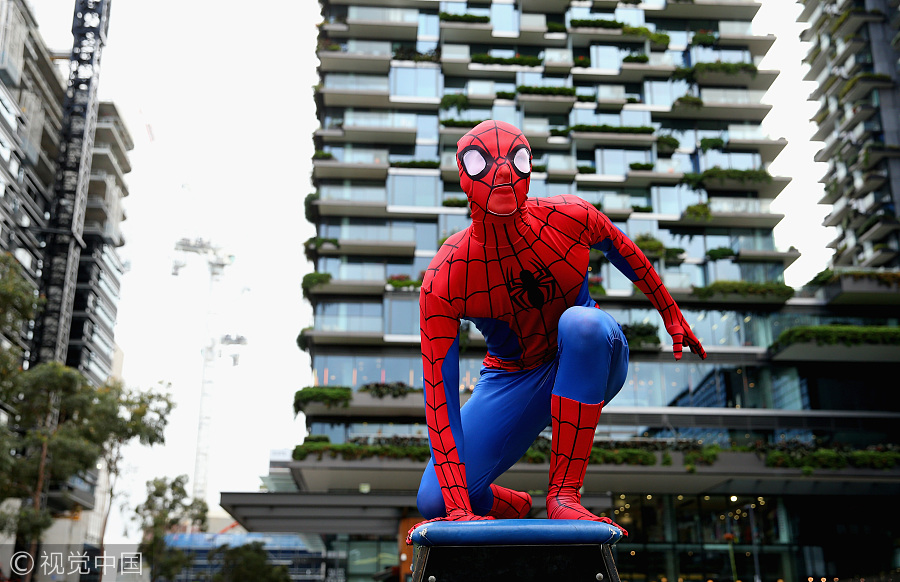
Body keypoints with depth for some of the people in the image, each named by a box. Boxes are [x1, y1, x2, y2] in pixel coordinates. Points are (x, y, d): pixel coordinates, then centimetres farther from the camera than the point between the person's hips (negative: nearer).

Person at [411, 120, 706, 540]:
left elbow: (624, 252, 4)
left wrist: (672, 315, 16)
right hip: (512, 378, 0)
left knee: (581, 323, -38)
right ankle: (503, 503, 20)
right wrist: (457, 507, -34)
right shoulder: (444, 279, -24)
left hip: (590, 361, 0)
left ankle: (564, 494, -30)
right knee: (434, 502, -17)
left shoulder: (570, 218, -21)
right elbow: (439, 396, -27)